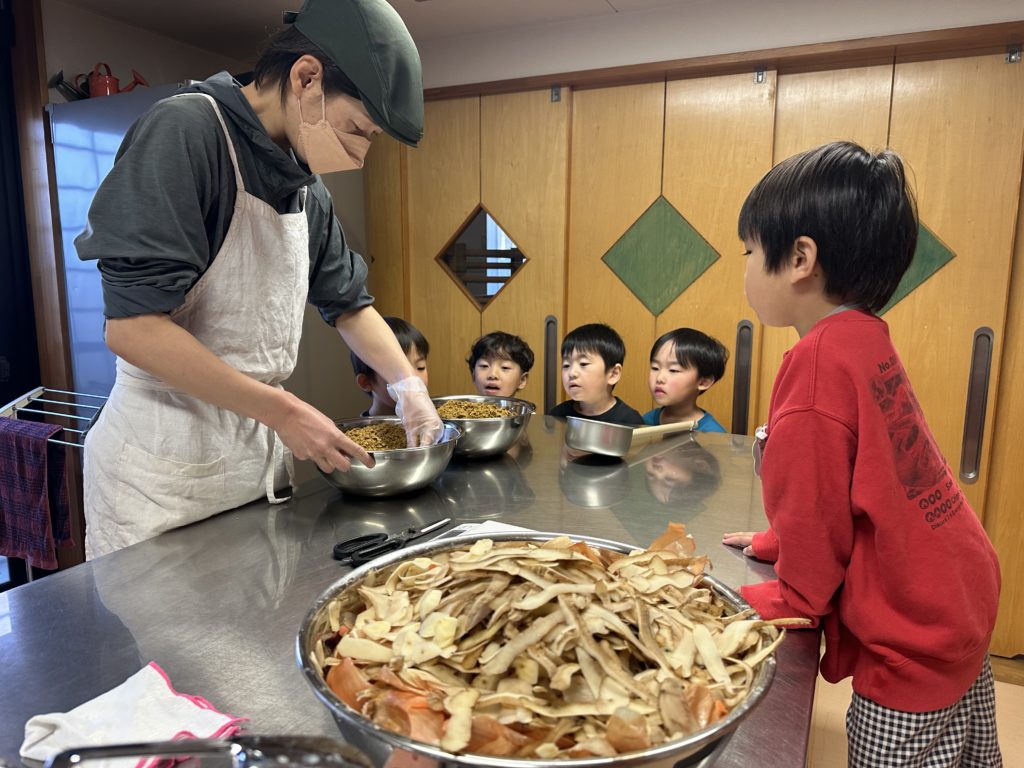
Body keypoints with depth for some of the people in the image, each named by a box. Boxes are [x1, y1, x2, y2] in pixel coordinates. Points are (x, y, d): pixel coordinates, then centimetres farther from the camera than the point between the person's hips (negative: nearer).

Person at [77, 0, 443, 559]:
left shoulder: (309, 190, 8)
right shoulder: (185, 132, -15)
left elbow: (348, 302, 18)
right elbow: (132, 325, -21)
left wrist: (409, 386, 4)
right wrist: (283, 411, -20)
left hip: (263, 447, 7)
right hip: (166, 461, -7)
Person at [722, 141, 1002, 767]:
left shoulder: (820, 363, -27)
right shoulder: (866, 339, 0)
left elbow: (815, 527, -21)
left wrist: (786, 602, -6)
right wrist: (775, 542, 17)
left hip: (913, 647, -9)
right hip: (962, 610, 9)